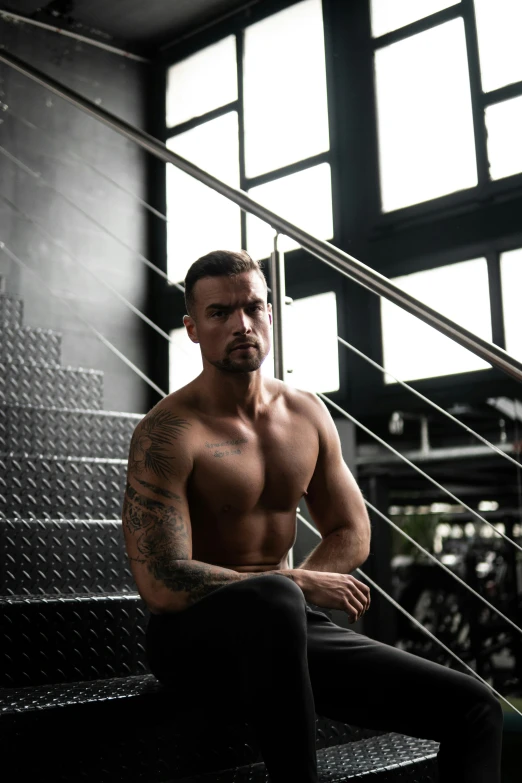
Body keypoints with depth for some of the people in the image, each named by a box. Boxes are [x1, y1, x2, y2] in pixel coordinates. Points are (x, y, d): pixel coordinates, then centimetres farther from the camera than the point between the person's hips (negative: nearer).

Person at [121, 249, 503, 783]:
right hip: (194, 636, -5)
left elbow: (351, 533, 14)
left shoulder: (307, 414, 7)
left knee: (474, 707, -7)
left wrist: (292, 588, -7)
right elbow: (161, 584, -21)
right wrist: (300, 586, -18)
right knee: (274, 601, -43)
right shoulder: (167, 433, -13)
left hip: (287, 634, 6)